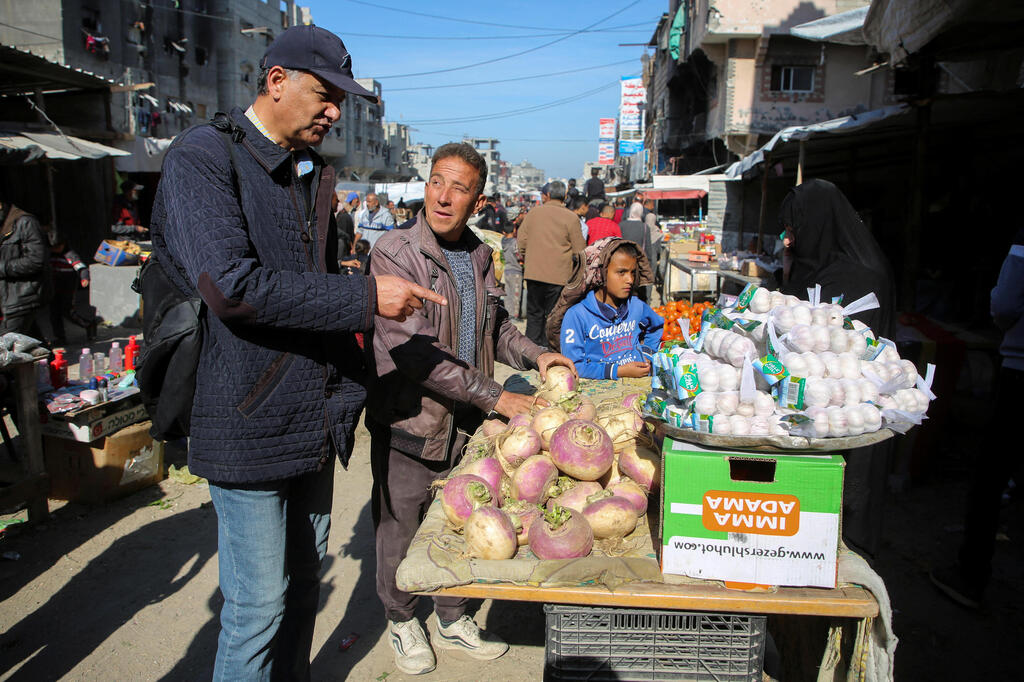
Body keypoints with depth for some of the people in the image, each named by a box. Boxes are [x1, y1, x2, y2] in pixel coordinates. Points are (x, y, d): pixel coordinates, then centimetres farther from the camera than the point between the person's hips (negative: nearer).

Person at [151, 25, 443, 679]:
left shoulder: (316, 172, 14)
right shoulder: (202, 156, -10)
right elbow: (230, 285, -23)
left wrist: (350, 380, 17)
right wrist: (366, 296, -22)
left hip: (316, 416, 7)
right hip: (249, 419, -7)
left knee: (305, 581, 18)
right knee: (259, 605, 1)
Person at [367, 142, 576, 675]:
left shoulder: (478, 256, 5)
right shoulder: (394, 253, -18)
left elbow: (493, 325, 19)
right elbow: (413, 351, -26)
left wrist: (534, 355, 1)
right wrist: (495, 396, -26)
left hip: (466, 421, 6)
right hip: (409, 421, -5)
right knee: (401, 528, 12)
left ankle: (452, 621, 40)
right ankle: (402, 621, 38)